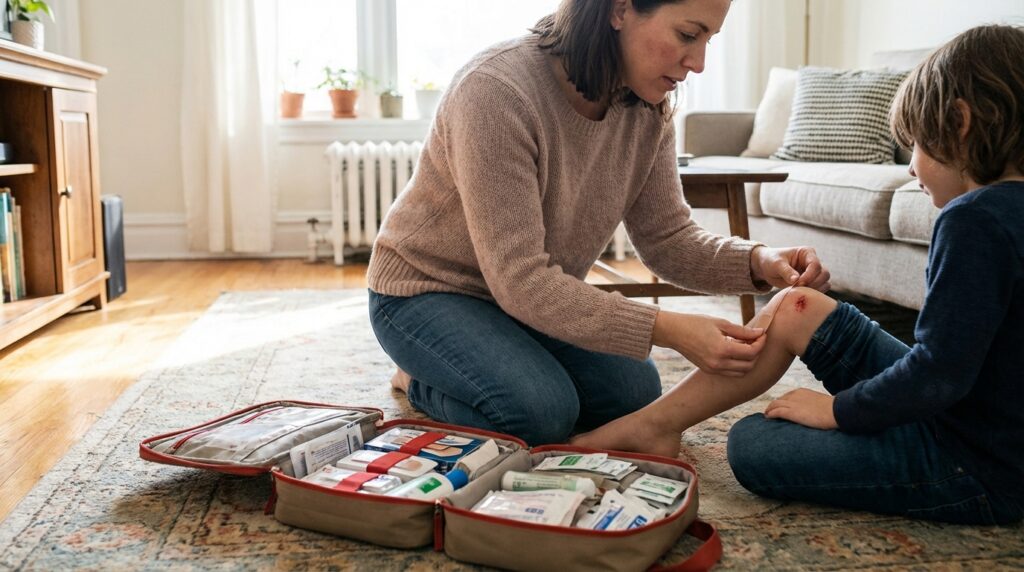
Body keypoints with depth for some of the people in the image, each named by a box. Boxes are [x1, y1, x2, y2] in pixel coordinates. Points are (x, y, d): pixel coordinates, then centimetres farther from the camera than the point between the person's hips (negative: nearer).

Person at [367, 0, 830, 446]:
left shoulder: (647, 110, -11)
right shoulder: (496, 89, -32)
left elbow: (668, 238, -6)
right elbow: (520, 280, -34)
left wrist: (756, 261, -26)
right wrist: (667, 329, -40)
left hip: (538, 296, 7)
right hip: (427, 289, -7)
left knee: (635, 394, -7)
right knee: (541, 409, -27)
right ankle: (421, 382, 5)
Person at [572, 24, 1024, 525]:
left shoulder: (975, 220, -23)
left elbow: (941, 374, -27)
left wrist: (837, 407, -15)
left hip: (976, 471, -9)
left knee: (753, 446, -12)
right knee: (793, 309, 8)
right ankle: (654, 423, 14)